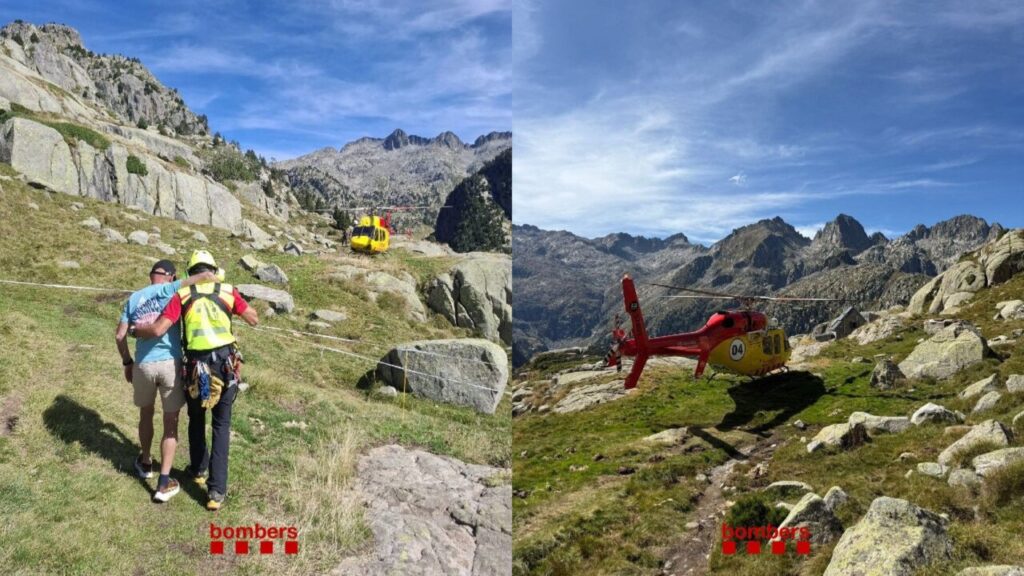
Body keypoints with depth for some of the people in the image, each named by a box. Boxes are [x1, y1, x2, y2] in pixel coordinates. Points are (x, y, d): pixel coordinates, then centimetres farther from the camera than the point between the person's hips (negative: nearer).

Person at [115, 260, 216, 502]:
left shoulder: (134, 298, 11)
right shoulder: (170, 290, -1)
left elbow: (120, 336, 10)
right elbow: (206, 276, -15)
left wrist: (127, 363, 22)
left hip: (143, 364, 4)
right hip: (171, 364, -3)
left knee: (146, 414, 27)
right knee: (171, 423, 6)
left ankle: (145, 463, 46)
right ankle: (164, 483, 8)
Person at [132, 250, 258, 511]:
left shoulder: (182, 296, -1)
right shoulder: (228, 291, 1)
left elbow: (157, 330, -8)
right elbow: (254, 320, 9)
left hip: (197, 369, 0)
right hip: (226, 367, 0)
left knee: (196, 420, 27)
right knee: (221, 426, 12)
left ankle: (199, 469, 47)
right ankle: (217, 491, 8)